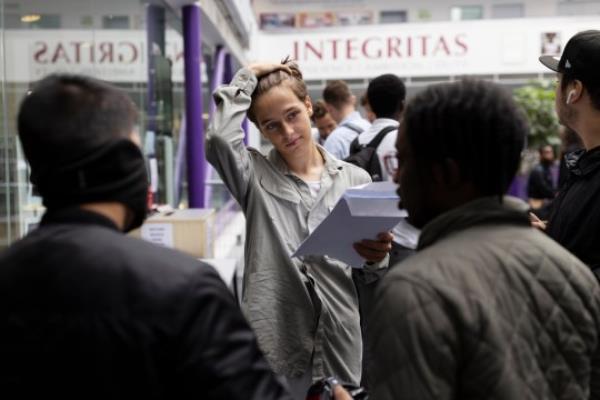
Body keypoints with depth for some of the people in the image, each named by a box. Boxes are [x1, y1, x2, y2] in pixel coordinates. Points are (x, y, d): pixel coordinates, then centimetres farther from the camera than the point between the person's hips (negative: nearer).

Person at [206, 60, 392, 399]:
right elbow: (221, 137, -23)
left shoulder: (355, 179, 5)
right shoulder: (256, 176, 1)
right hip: (273, 343, -2)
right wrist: (247, 77, -9)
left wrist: (376, 259, -15)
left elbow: (370, 278, 8)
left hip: (338, 342, 2)